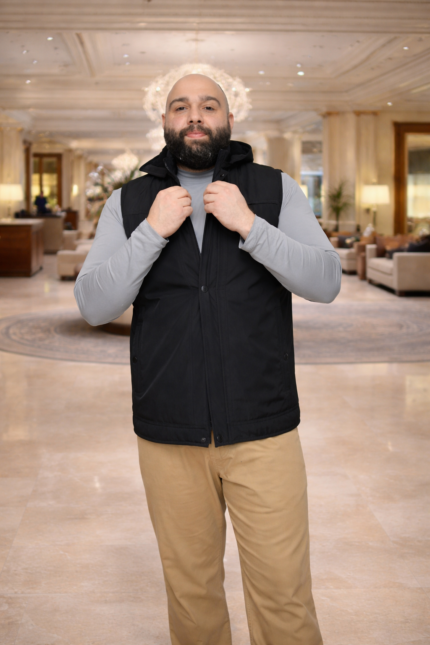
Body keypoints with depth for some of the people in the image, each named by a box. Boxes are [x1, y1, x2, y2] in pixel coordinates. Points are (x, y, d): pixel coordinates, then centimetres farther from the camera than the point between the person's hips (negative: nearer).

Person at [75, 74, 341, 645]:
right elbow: (94, 306, -2)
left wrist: (249, 226, -17)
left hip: (263, 431, -1)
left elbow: (326, 282, -6)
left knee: (284, 595, 4)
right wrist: (152, 232, -13)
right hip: (168, 434, 1)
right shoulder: (129, 202, 6)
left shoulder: (276, 189, 4)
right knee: (190, 588, 14)